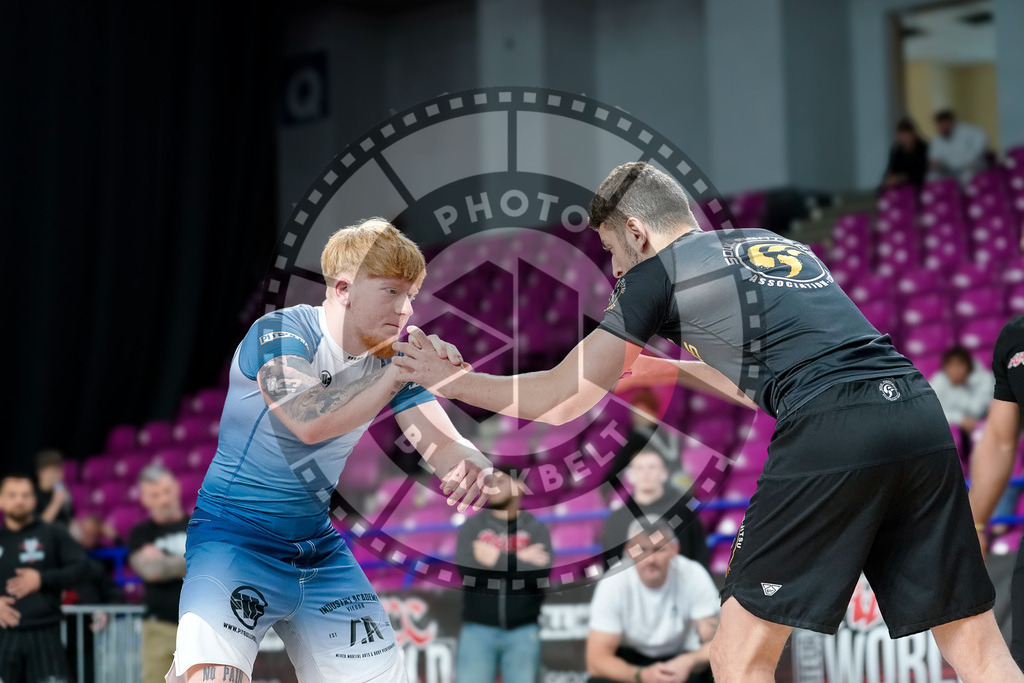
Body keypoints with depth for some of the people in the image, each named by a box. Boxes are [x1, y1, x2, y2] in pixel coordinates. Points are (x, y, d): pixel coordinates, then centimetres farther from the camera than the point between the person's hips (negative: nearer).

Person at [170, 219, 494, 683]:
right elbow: (309, 420, -30)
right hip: (233, 538, -7)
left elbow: (444, 445, -2)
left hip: (318, 547, 7)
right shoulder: (280, 331, -13)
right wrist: (401, 370, -29)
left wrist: (474, 466, -25)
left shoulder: (392, 358, 5)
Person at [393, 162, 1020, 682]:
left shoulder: (657, 272, 11)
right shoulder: (779, 246, 30)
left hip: (830, 433, -7)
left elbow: (563, 401, 13)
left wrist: (447, 379, 26)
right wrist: (671, 368, 48)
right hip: (920, 412, 7)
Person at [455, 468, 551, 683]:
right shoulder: (472, 526, 7)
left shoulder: (536, 529, 6)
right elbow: (466, 567, -11)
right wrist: (519, 560, -10)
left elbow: (541, 572, -11)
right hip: (479, 629, 0)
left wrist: (498, 559, -10)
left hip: (522, 632, 0)